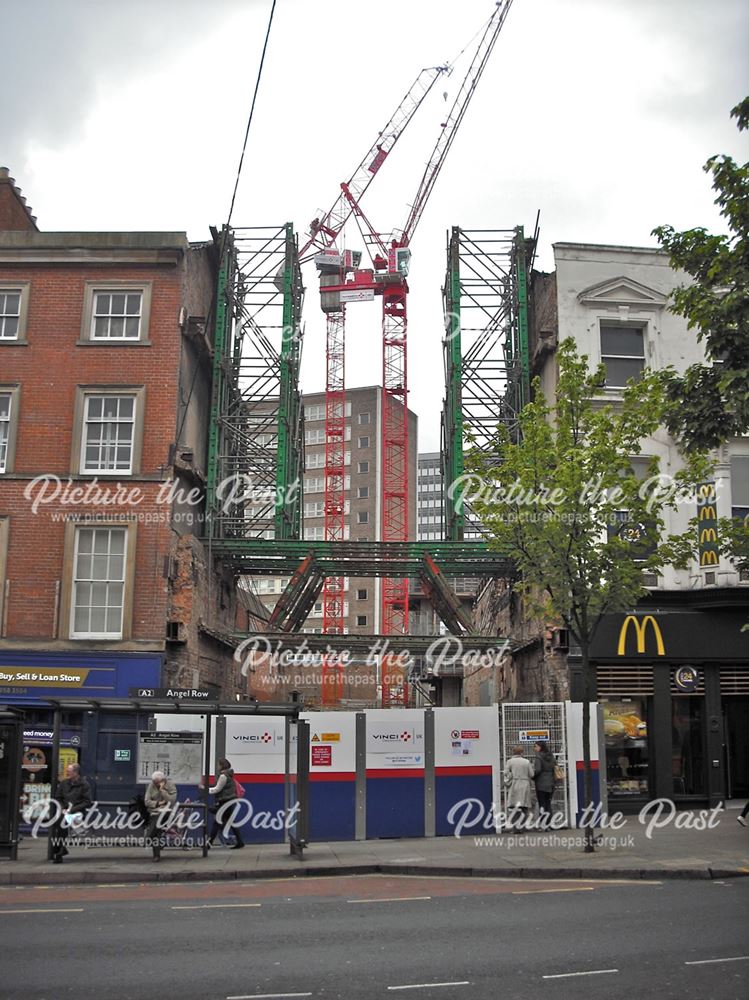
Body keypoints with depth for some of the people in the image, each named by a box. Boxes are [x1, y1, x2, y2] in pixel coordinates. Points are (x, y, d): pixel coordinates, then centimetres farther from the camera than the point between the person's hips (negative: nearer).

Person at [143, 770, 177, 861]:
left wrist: (162, 790, -16)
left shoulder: (171, 785, -1)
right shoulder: (151, 786, 6)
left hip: (165, 812, -3)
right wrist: (158, 803, -12)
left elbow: (172, 801, -12)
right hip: (154, 811, 3)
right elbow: (147, 802, 1)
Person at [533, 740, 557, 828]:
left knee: (542, 804, -2)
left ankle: (542, 825, -3)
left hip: (541, 784, -6)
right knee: (548, 804, 10)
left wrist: (532, 777, -3)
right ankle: (548, 824, 9)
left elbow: (537, 770, -19)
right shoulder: (552, 757, 9)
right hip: (550, 784, 6)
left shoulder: (538, 757, -12)